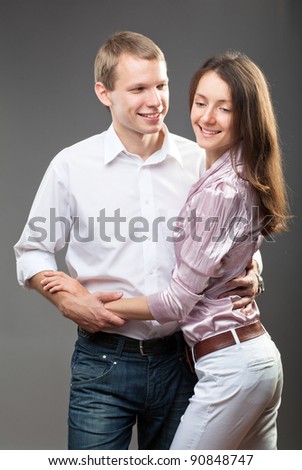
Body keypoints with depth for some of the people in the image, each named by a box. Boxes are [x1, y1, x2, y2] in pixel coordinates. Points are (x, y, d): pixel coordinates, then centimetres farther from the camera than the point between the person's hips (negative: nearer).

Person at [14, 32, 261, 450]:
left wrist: (250, 275, -7)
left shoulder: (198, 162, 1)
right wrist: (66, 300, -12)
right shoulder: (72, 165, -3)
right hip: (104, 364, -2)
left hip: (178, 360, 2)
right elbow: (32, 251, 5)